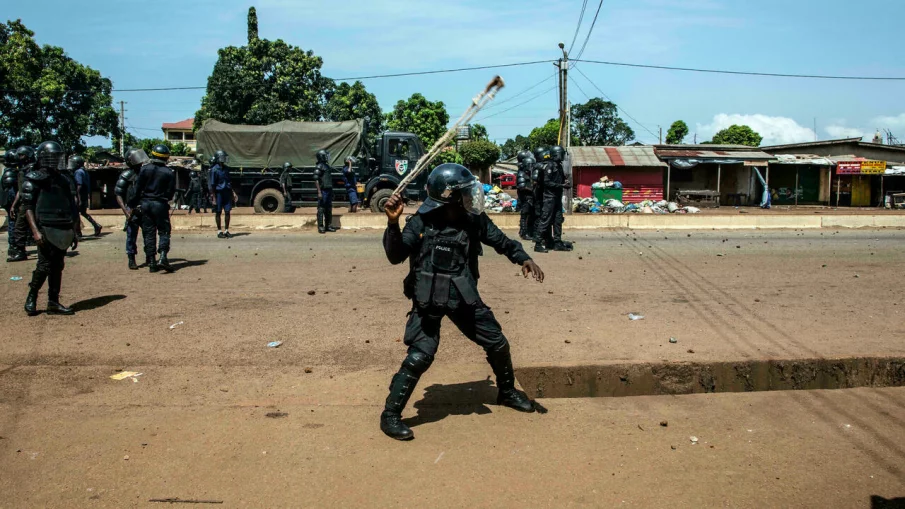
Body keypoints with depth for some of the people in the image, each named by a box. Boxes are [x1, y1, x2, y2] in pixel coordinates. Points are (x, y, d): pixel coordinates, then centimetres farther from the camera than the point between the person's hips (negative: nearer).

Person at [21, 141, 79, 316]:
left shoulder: (63, 180, 17)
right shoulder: (33, 179, -4)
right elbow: (27, 206, -9)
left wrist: (73, 232, 18)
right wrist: (35, 231, -19)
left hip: (62, 230, 6)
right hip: (46, 229, -6)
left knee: (58, 267, 7)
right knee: (45, 265, -7)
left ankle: (54, 303, 12)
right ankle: (31, 298, 11)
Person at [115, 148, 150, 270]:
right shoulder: (126, 175, -6)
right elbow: (118, 194, -8)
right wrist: (125, 210, -18)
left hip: (145, 210, 5)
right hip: (133, 211, -5)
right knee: (131, 235, 0)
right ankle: (131, 260, 9)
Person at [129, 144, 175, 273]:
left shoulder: (145, 169, 0)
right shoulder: (169, 173, -5)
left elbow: (138, 188, 1)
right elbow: (170, 193, -4)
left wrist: (133, 204, 10)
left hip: (145, 203, 2)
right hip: (160, 204, -2)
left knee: (149, 233, 7)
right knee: (164, 232, 5)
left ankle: (151, 262, 7)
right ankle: (163, 257, -15)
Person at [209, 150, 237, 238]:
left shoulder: (226, 169, 11)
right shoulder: (214, 170, -9)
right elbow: (212, 185, -10)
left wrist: (233, 193, 15)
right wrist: (213, 197, -13)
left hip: (227, 193, 6)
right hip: (219, 193, -6)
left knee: (227, 212, 4)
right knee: (218, 213, 2)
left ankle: (227, 231, 12)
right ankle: (219, 231, 9)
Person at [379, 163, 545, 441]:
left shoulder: (474, 220, -4)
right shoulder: (422, 222, -16)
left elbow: (500, 241, 9)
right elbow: (396, 256, -19)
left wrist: (523, 259, -7)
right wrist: (392, 223, -32)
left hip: (464, 296, 5)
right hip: (429, 299, -5)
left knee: (497, 343, 13)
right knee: (420, 356, -15)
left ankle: (507, 393, 41)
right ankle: (390, 415, 1)